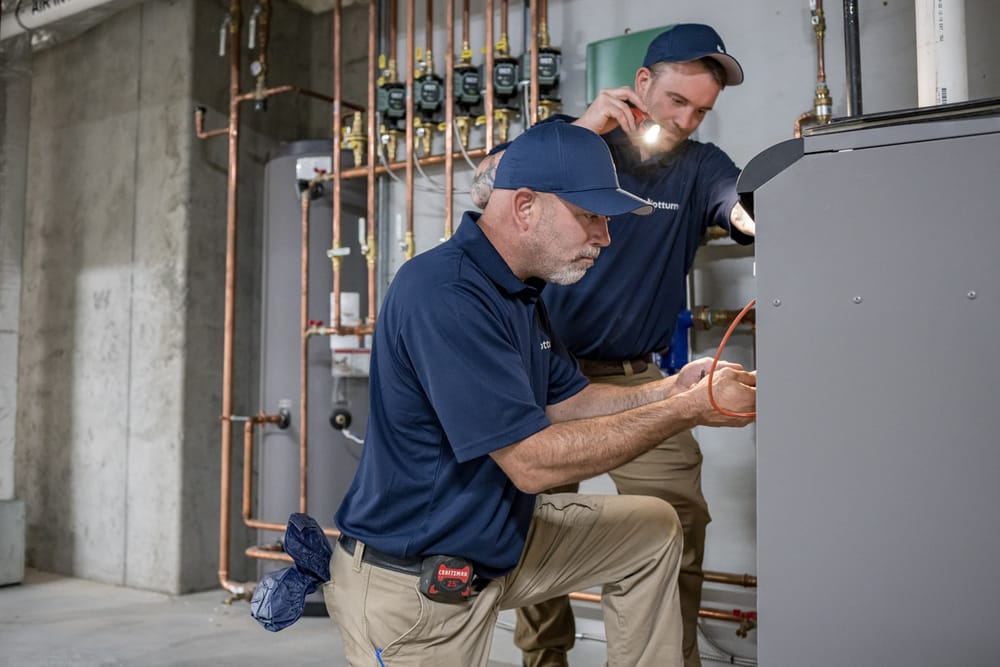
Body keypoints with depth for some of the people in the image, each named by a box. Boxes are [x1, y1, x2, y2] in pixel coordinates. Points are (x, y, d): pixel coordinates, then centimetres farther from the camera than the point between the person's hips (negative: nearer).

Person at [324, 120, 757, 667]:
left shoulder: (517, 289, 6)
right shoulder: (445, 296, -28)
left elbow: (565, 400, 10)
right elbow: (532, 462, -30)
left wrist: (672, 390, -5)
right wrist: (689, 411, -24)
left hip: (498, 538, 9)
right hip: (412, 588, -9)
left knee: (653, 530, 12)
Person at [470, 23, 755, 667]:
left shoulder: (700, 166, 4)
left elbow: (751, 210, -15)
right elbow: (485, 188, -13)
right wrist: (581, 128, -20)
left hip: (635, 378, 1)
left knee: (681, 517, -8)